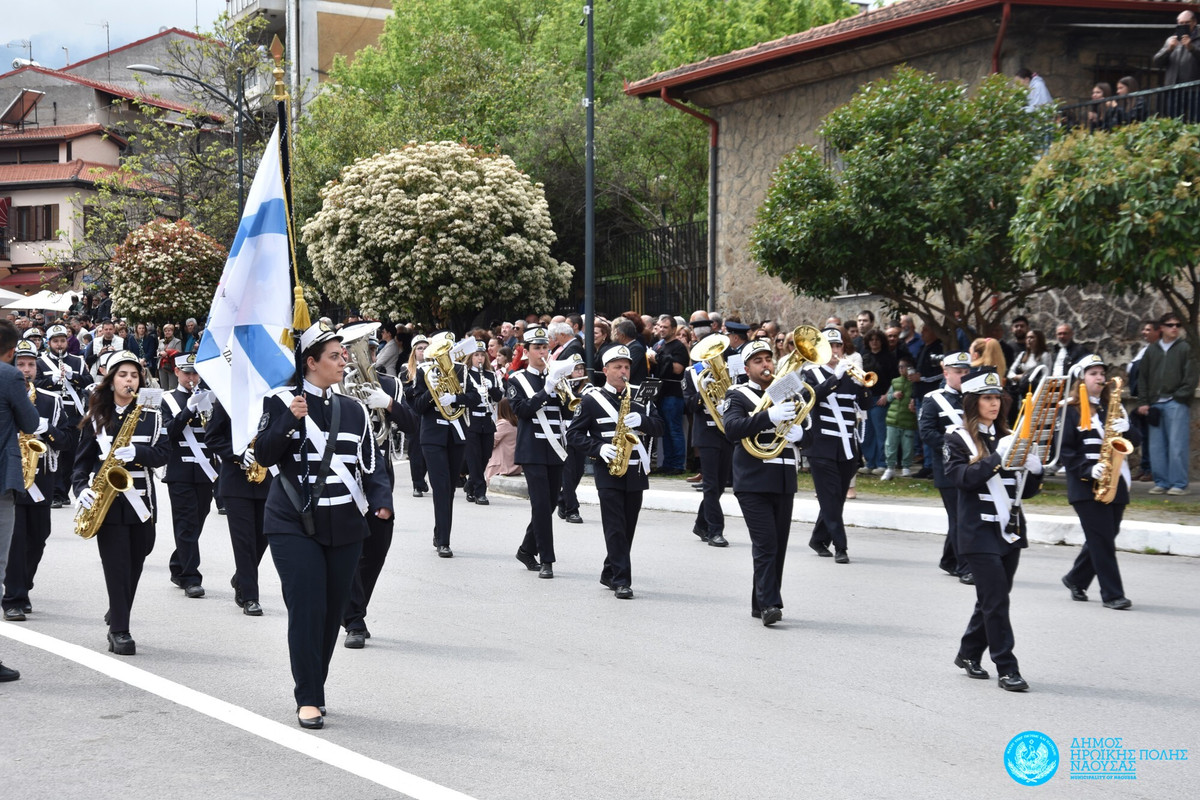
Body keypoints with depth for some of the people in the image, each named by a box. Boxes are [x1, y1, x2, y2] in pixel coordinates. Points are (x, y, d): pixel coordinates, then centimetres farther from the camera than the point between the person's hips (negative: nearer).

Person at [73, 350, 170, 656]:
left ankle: (117, 619, 29)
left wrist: (136, 453, -20)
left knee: (134, 564, 9)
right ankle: (119, 631, -4)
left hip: (141, 501, 2)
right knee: (117, 566, -8)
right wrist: (81, 489, -10)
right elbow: (83, 459, 6)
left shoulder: (151, 415, 6)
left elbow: (163, 452, -2)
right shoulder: (96, 417, 5)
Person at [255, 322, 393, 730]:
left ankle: (315, 688, 22)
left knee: (333, 609, 7)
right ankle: (308, 699, -3)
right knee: (307, 608, -10)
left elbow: (370, 463, 10)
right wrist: (289, 421, -22)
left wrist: (381, 499, -6)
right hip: (295, 525, -4)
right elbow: (264, 455, -9)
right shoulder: (283, 402, -2)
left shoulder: (353, 409, 10)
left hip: (344, 527, 4)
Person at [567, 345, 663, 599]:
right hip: (608, 473, -4)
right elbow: (573, 434, -1)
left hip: (635, 471, 4)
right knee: (615, 528, -9)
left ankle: (609, 573, 24)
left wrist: (641, 420, -13)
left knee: (628, 528, 9)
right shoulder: (592, 400, 0)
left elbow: (658, 427, 8)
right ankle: (621, 581, -10)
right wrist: (599, 448, -16)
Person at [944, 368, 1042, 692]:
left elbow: (1026, 490, 12)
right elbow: (963, 478, -19)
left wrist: (1033, 464, -9)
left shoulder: (1007, 437, 12)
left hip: (1010, 530, 6)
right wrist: (998, 457, -24)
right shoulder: (958, 439, -3)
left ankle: (968, 654, 28)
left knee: (992, 598, 12)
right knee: (996, 599, -9)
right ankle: (1007, 668, -6)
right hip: (980, 533, -6)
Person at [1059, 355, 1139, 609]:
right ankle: (1112, 593, -4)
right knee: (1102, 538, -9)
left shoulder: (1113, 408, 15)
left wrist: (1125, 430, -9)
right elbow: (1064, 450, -5)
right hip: (1086, 486, -5)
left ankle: (1076, 580, 28)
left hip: (1115, 483, 5)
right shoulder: (1072, 410, -1)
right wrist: (1088, 470, -18)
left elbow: (1136, 439, 13)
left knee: (1104, 537, 9)